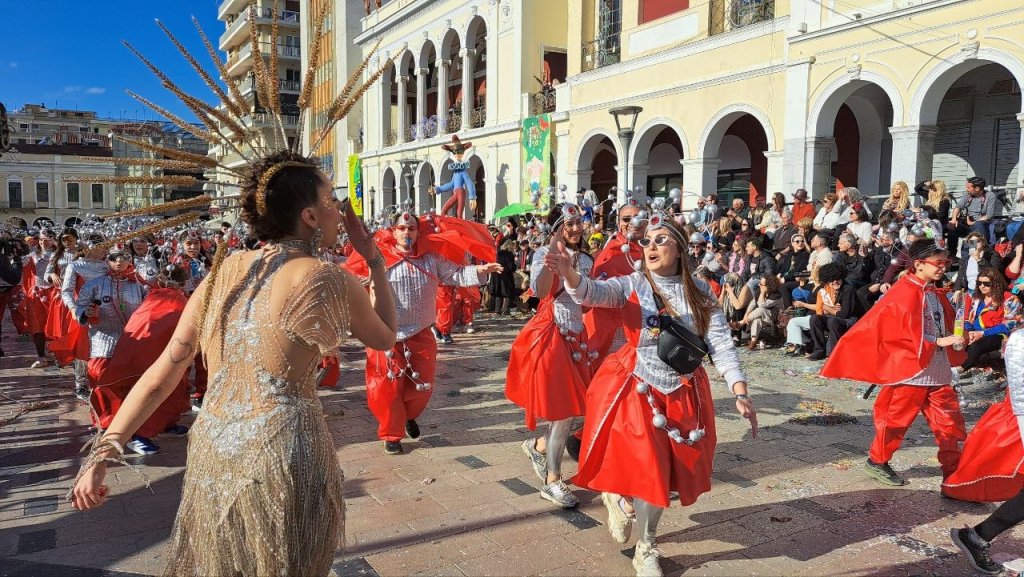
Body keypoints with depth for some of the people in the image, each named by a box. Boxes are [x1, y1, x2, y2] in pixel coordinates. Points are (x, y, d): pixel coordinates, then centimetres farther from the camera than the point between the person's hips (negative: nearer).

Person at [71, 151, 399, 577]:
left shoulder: (226, 271, 4)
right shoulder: (330, 281, -10)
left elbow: (163, 372, 3)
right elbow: (384, 338, 8)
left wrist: (104, 451, 7)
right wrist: (374, 258, 10)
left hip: (212, 455, 5)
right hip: (282, 459, -5)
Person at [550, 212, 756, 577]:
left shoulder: (700, 293, -1)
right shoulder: (632, 285, -6)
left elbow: (721, 346, -4)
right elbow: (593, 293, -25)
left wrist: (740, 393, -15)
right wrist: (569, 274, -46)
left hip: (684, 393, 2)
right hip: (636, 390, -2)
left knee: (662, 474, 11)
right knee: (645, 471, -4)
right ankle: (616, 498, 32)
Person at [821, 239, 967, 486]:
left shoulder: (936, 294, 10)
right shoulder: (904, 293, -16)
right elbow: (907, 335, -19)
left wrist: (955, 341, 4)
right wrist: (939, 342, -21)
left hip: (937, 371, 8)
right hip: (910, 369, -8)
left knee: (949, 420, 8)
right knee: (897, 418, 6)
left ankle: (953, 471, 17)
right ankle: (877, 462, 23)